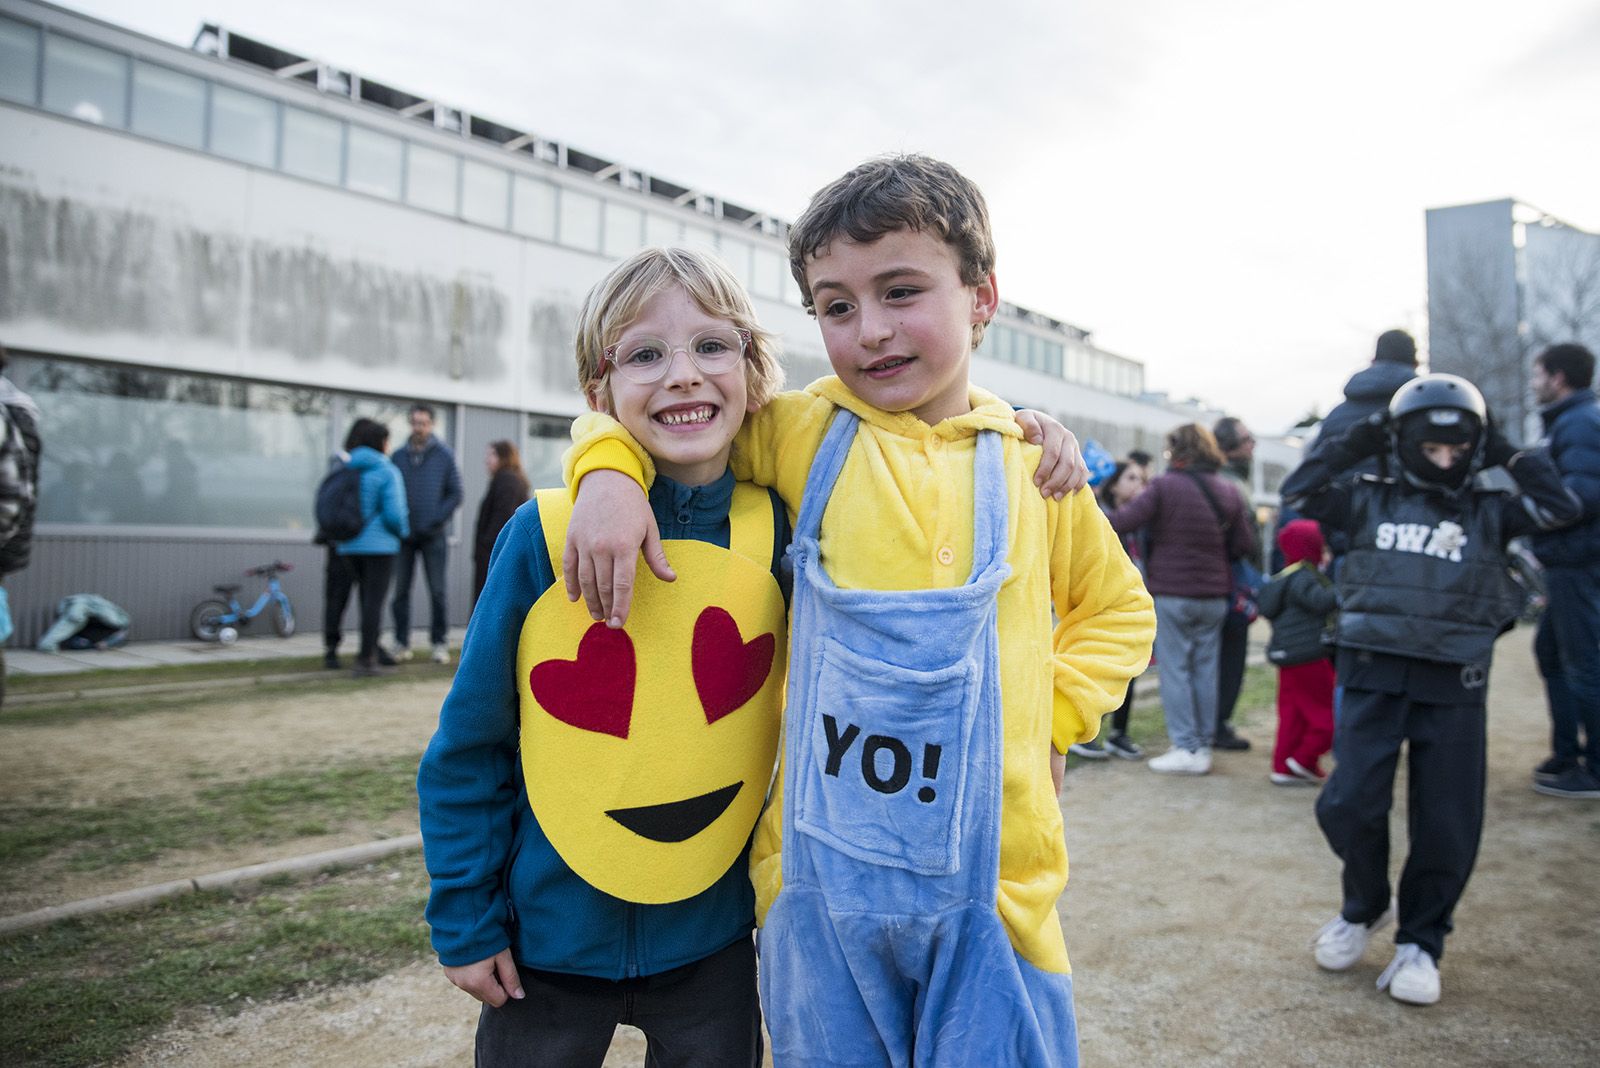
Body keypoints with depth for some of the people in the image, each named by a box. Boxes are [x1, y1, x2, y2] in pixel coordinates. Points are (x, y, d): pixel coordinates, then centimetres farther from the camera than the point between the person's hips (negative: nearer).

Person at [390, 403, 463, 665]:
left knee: (437, 591, -1)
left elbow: (455, 494, 1)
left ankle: (440, 643, 5)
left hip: (433, 535, -2)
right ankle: (402, 642, 13)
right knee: (400, 591, 4)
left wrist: (437, 520, -9)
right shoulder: (398, 456, 8)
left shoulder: (444, 455, 3)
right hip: (404, 534, 2)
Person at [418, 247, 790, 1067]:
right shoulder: (543, 536, -13)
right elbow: (468, 749, -6)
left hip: (713, 944, 2)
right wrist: (463, 923, -4)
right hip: (548, 938, -1)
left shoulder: (776, 533, -9)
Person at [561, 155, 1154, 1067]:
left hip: (989, 875, 0)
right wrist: (611, 471, -9)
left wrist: (1054, 715, 3)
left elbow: (1118, 607, 18)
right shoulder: (802, 435, 0)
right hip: (821, 869, 0)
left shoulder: (1033, 466, 2)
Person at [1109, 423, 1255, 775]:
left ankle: (1186, 747, 0)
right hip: (1213, 596, 5)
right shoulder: (1228, 493, 4)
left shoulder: (1165, 487, -12)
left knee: (1175, 669, 2)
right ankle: (1203, 744, 16)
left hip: (1171, 593, -5)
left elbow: (1124, 522, -19)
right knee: (1205, 668, 11)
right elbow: (1245, 544, 6)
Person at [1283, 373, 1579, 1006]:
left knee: (1447, 823, 4)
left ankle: (1420, 942, 23)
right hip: (1373, 674, -1)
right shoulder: (1371, 502, 7)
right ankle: (1364, 907, 23)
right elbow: (1299, 492, 1)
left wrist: (1509, 456, 3)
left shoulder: (1489, 514, 9)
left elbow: (1559, 508, -4)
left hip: (1453, 686, 1)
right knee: (1350, 804, -6)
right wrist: (1356, 443, 1)